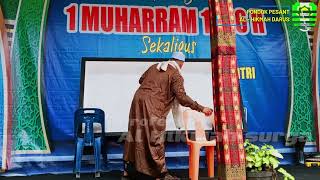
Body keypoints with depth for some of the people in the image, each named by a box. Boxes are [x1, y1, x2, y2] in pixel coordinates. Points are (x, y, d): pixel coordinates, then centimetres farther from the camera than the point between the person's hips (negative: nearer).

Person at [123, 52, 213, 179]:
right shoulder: (176, 75, -4)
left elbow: (141, 80, 24)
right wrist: (201, 108, -11)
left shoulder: (155, 66, 16)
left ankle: (128, 169, 27)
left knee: (136, 134, 16)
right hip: (153, 106, -7)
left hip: (138, 98, 7)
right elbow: (182, 97, -14)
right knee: (155, 139, 2)